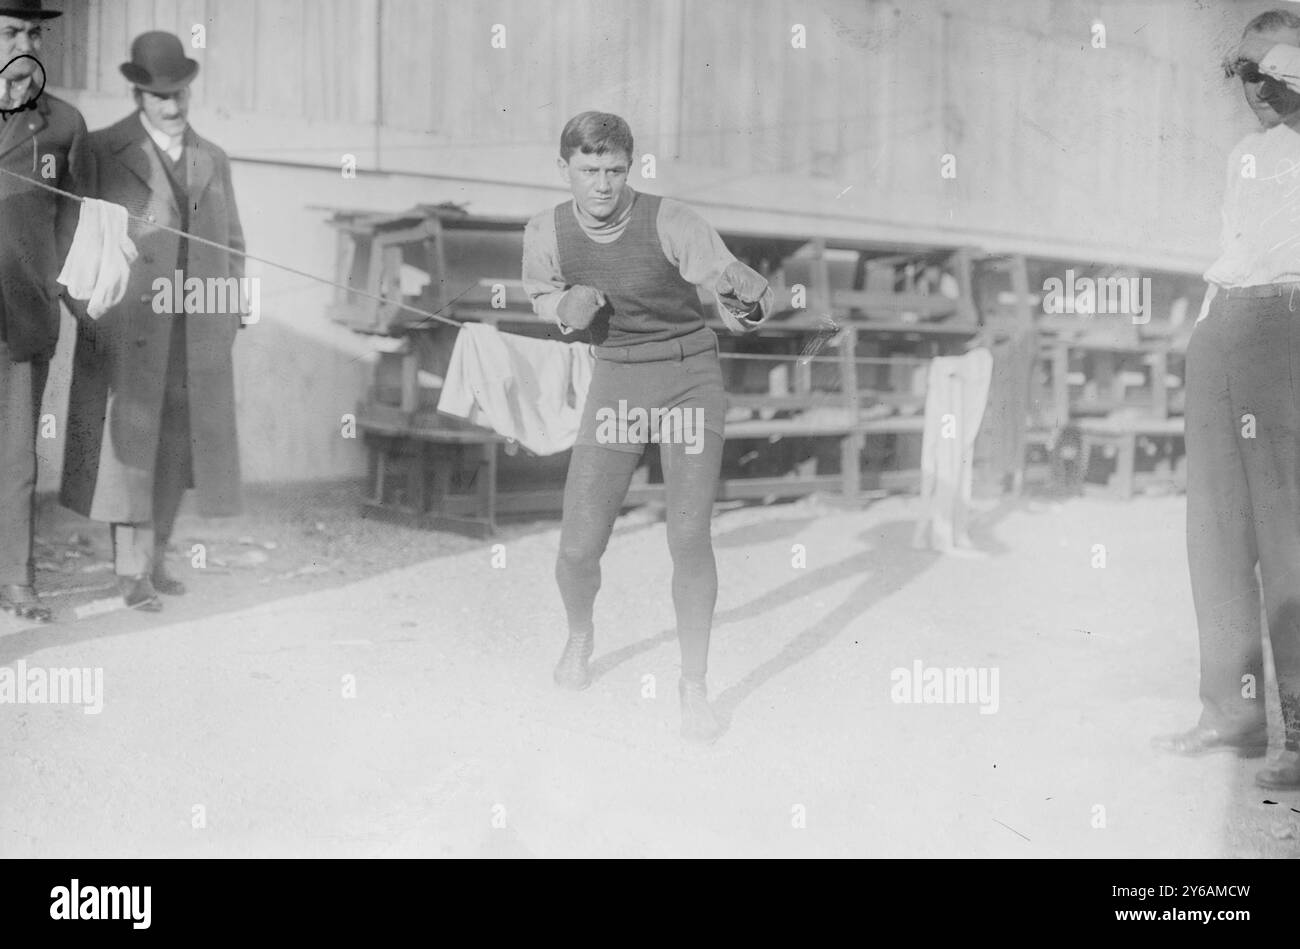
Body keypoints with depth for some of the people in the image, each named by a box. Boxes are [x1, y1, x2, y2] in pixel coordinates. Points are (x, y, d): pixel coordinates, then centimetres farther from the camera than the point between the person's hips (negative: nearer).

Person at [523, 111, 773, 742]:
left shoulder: (672, 223, -17)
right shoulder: (546, 232, -7)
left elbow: (756, 299, -18)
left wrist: (745, 302, -43)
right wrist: (567, 307, -9)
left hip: (690, 377, -2)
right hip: (616, 383, 3)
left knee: (689, 537, -17)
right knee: (578, 549, -3)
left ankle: (694, 687, 2)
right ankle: (579, 638, 32)